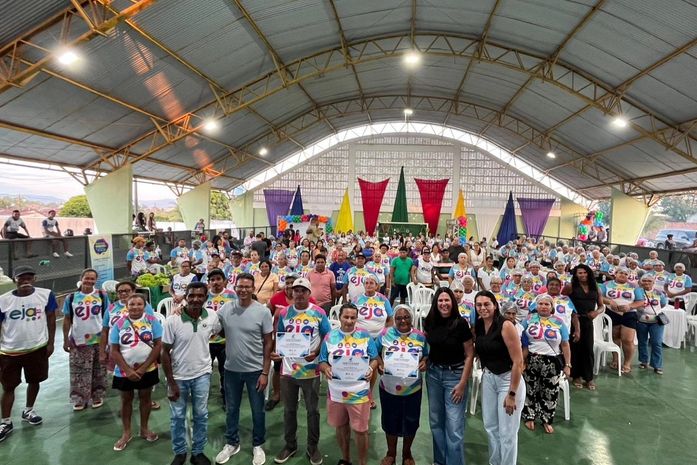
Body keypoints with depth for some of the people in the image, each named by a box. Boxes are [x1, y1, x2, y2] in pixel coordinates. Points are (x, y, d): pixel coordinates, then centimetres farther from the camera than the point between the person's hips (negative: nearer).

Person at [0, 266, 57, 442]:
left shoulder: (46, 295, -9)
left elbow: (51, 319, 0)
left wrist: (50, 343, -1)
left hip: (38, 348, 1)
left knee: (34, 381, 17)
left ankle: (28, 411, 40)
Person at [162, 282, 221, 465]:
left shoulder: (212, 317, -13)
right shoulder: (172, 320, -19)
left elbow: (218, 332, 12)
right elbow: (165, 352, -11)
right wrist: (171, 383, -10)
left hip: (202, 374, 2)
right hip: (178, 376, -1)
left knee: (201, 415, 14)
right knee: (177, 417, 14)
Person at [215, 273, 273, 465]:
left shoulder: (263, 311, -13)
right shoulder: (225, 309, -7)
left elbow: (268, 343, -8)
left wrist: (265, 372, -9)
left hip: (255, 370, -2)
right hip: (231, 369, 2)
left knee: (257, 411, 13)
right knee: (232, 409, 20)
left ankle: (257, 445, 34)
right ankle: (232, 443, 40)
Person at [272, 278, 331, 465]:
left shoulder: (319, 313, -7)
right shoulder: (284, 313, 1)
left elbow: (327, 337, -4)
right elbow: (279, 337, 8)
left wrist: (316, 353, -19)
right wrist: (276, 352, -12)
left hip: (310, 370, -2)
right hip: (287, 369, 3)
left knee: (313, 410, 11)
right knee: (289, 409, 16)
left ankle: (313, 447, 29)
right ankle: (290, 444, 35)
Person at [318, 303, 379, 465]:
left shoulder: (365, 336, -3)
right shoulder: (330, 337, -1)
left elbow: (374, 359, 3)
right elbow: (322, 362, 2)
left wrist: (371, 368, -17)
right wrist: (326, 369, -19)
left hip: (359, 393, -2)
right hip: (336, 392, 2)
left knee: (361, 430, 7)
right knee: (341, 427, 19)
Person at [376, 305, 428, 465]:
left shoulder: (420, 336, -2)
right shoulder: (385, 334, -6)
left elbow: (428, 355, 6)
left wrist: (424, 362, -14)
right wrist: (379, 364, -16)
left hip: (413, 389, 1)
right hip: (389, 388, -1)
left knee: (410, 422, 14)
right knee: (390, 421, 14)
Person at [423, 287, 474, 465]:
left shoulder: (460, 323, -15)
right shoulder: (430, 322, -3)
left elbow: (469, 355, -11)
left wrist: (462, 383, -13)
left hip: (455, 374, -4)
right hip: (433, 373, 5)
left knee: (454, 426, -3)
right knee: (436, 421, 15)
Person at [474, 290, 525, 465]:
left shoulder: (506, 326, -20)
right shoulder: (478, 326, -2)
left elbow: (518, 362, -20)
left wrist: (512, 394, -18)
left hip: (508, 379, -6)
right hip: (488, 378, 6)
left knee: (507, 432, 5)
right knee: (490, 427, 17)